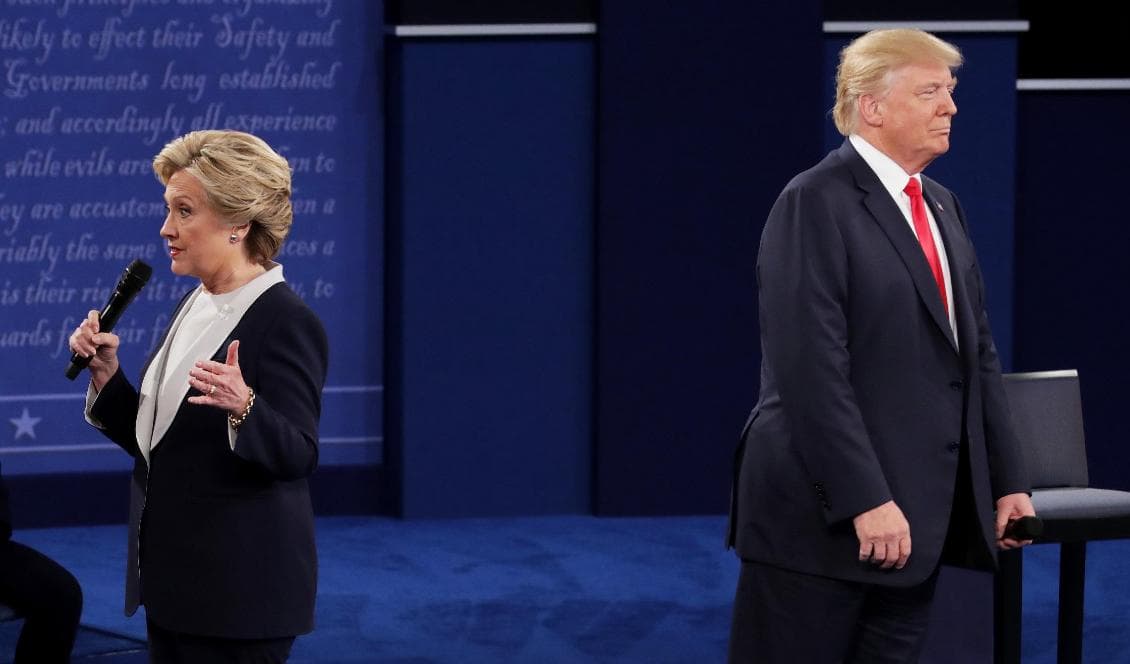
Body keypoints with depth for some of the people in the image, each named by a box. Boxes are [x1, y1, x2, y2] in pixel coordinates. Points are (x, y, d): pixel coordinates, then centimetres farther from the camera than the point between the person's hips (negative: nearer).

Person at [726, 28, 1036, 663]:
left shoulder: (943, 207, 16)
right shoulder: (814, 204, -11)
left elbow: (978, 353, 18)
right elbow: (812, 367, -18)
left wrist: (1008, 482, 11)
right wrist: (866, 501, -22)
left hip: (924, 512, 8)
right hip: (822, 514, -8)